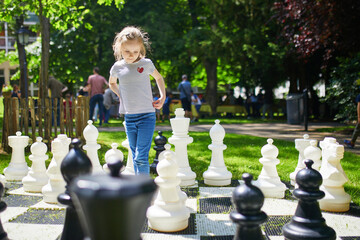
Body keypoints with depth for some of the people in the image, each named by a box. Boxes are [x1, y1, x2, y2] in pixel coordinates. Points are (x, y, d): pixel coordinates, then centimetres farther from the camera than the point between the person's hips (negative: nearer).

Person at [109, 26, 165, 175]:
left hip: (147, 116, -3)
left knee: (141, 157, -12)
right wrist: (120, 95, 9)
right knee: (135, 158, 11)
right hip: (129, 117, 3)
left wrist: (163, 96, 6)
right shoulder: (117, 67, 3)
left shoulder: (146, 64, -3)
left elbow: (158, 78, 17)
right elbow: (112, 83, 26)